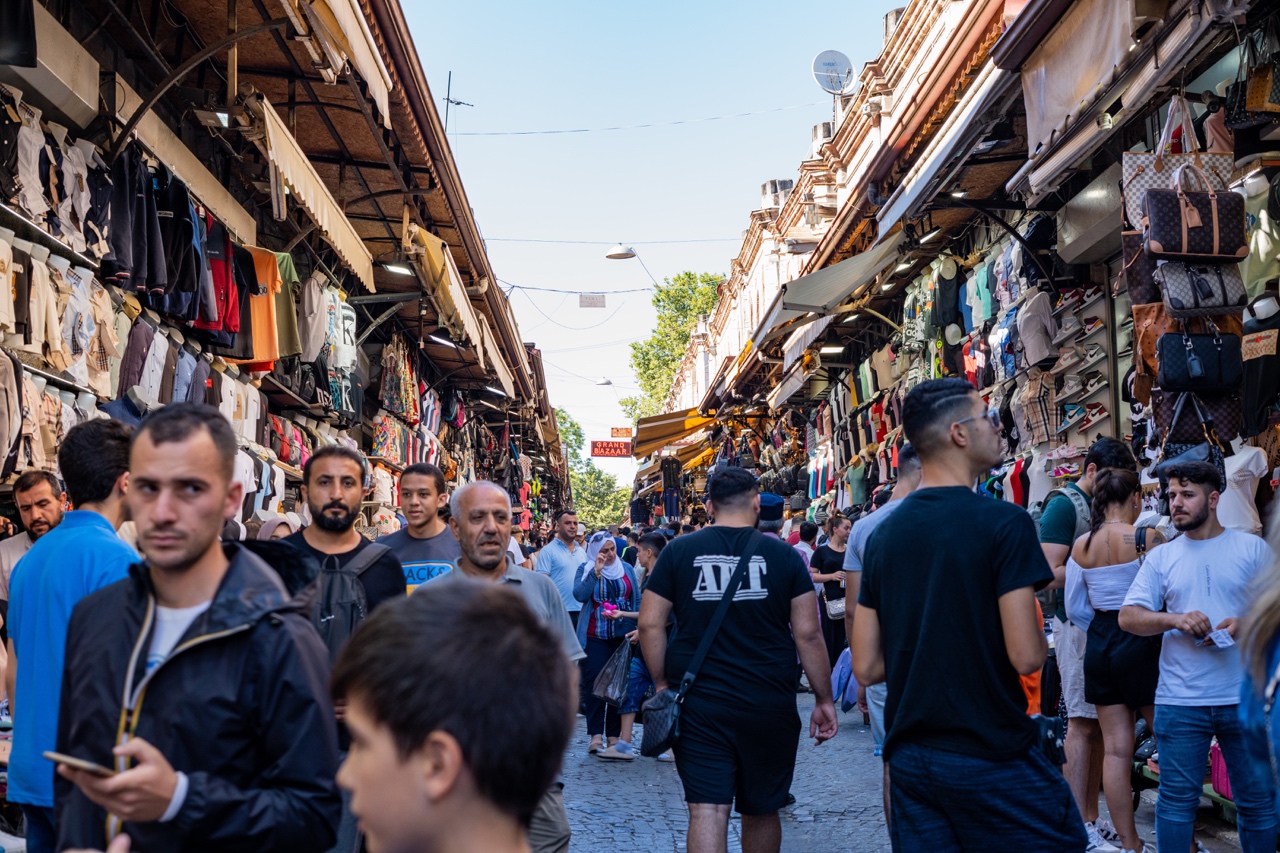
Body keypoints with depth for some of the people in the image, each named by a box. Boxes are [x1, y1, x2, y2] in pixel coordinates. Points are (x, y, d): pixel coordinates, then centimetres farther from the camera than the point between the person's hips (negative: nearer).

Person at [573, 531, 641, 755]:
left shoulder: (626, 569, 9)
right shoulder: (586, 569, 2)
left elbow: (637, 600, 11)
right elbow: (579, 595, -14)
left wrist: (637, 626, 3)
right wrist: (596, 571, -18)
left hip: (623, 635, 3)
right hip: (595, 636, -2)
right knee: (595, 684, -8)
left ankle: (614, 735, 12)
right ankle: (595, 736, -9)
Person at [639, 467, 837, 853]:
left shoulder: (678, 551, 0)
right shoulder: (783, 555, -1)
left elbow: (650, 624, -2)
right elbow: (808, 633, -2)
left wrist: (662, 684, 9)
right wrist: (824, 700, 6)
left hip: (699, 705, 0)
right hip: (770, 706, 1)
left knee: (707, 810, -2)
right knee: (762, 812, 17)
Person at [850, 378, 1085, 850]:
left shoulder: (882, 534, 5)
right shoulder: (1003, 522, -13)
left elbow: (867, 667, 6)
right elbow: (1026, 656, -17)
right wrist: (1044, 642, 4)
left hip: (909, 755, 6)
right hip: (993, 757, -6)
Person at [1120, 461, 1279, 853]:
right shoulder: (1162, 557, 8)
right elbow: (1128, 617, 2)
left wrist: (1247, 623, -16)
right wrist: (1176, 620, -15)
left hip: (1245, 696, 0)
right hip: (1180, 699, 1)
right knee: (1177, 798, 5)